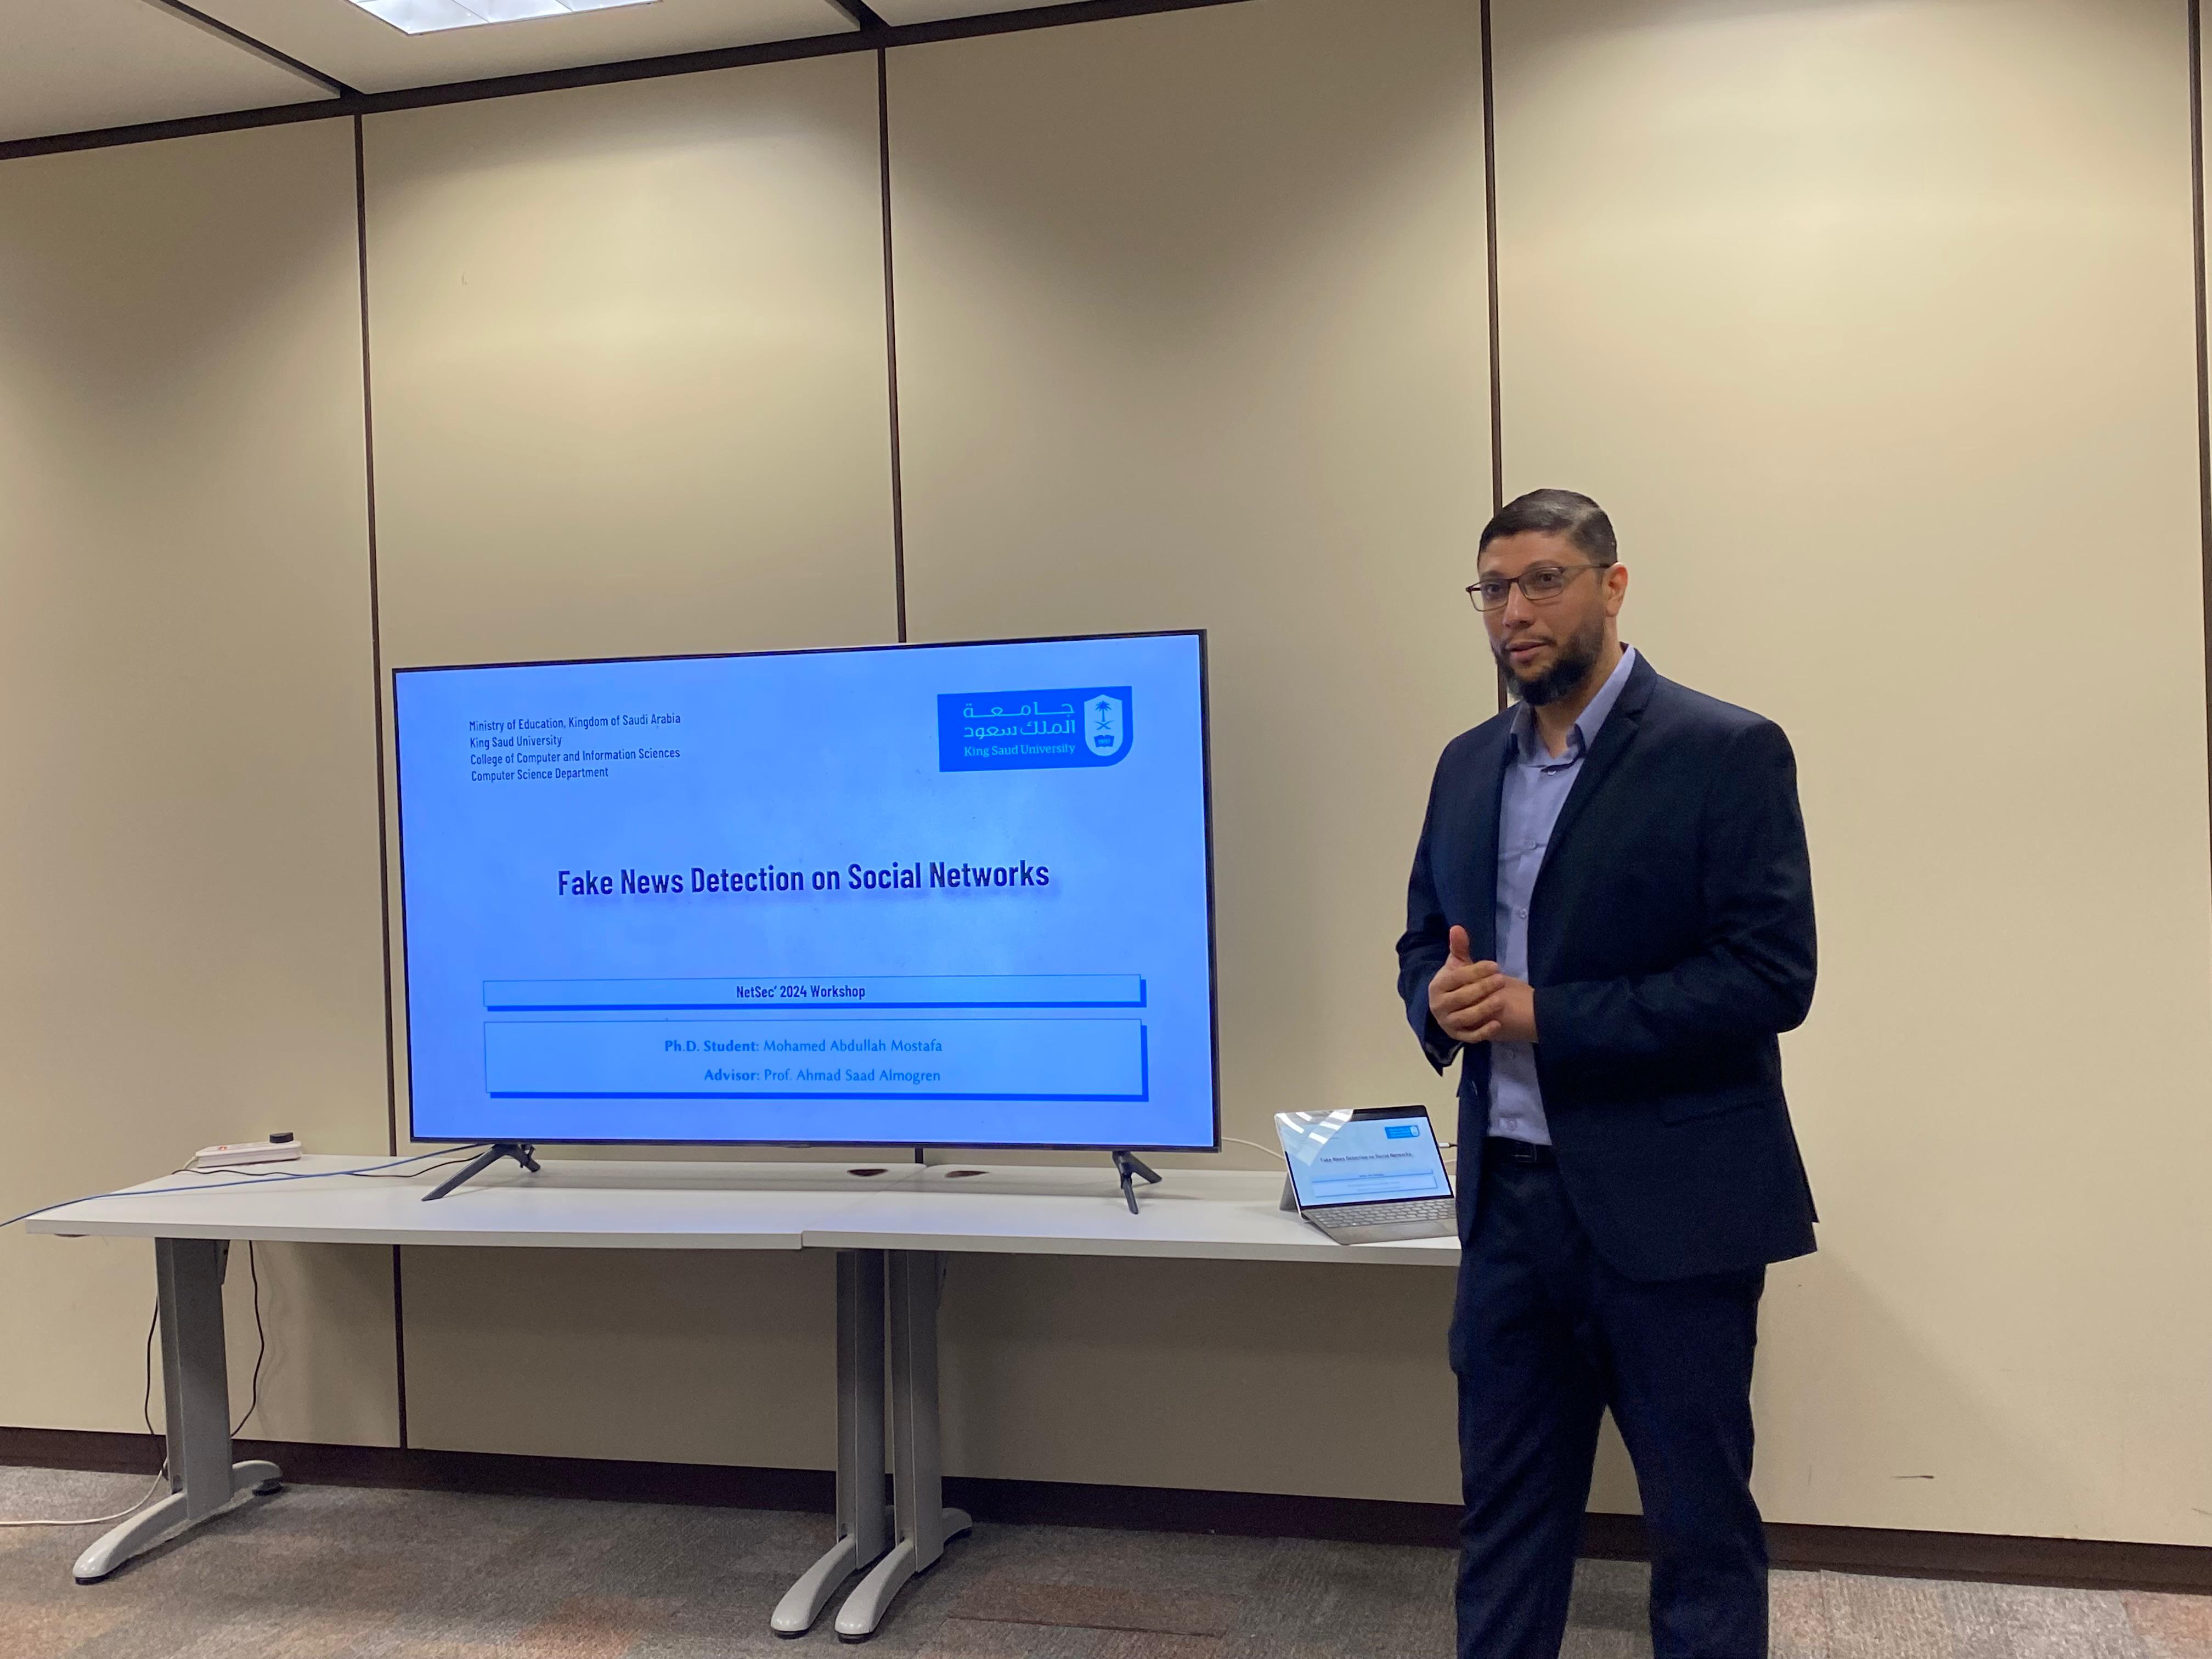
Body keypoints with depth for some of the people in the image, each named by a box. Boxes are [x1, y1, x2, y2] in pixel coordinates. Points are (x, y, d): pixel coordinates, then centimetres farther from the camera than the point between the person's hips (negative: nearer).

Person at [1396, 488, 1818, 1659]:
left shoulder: (1726, 754, -9)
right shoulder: (1469, 767, 11)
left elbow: (1772, 976, -16)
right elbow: (1424, 945, 17)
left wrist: (1545, 1014, -19)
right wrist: (1439, 1001, -7)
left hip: (1668, 1207, -5)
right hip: (1511, 1200, 6)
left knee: (1700, 1522, 8)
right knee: (1503, 1509, 14)